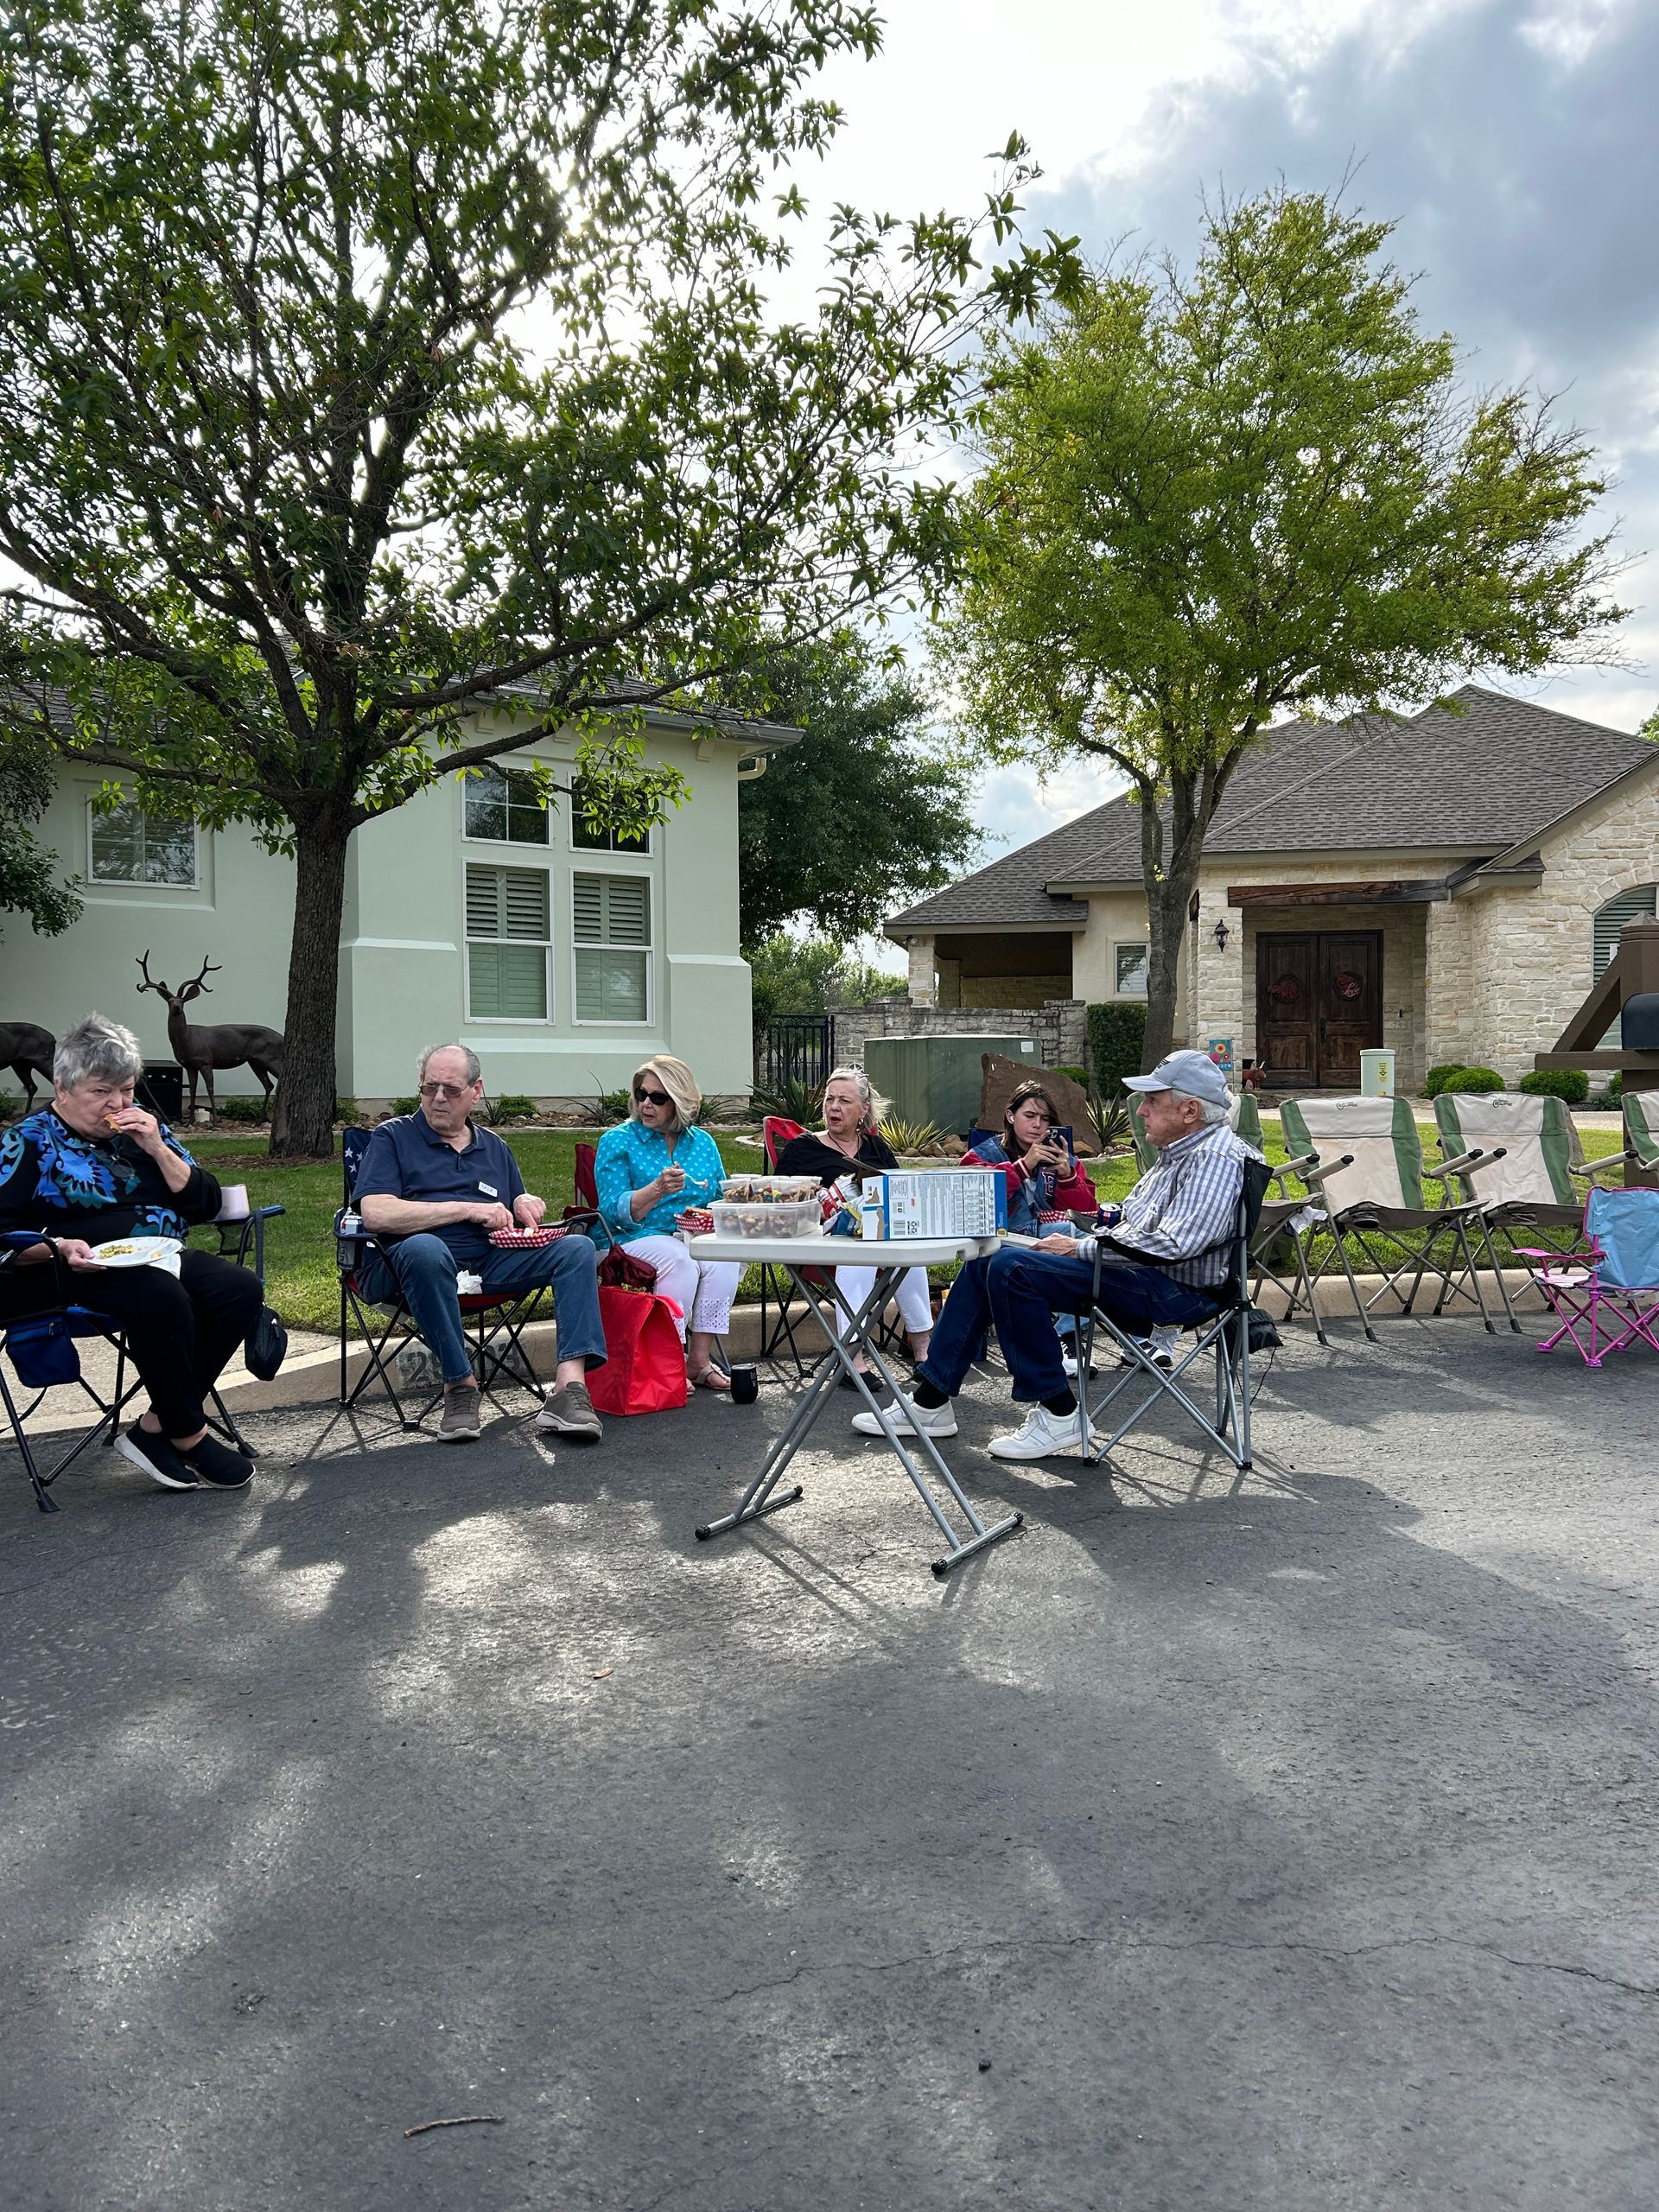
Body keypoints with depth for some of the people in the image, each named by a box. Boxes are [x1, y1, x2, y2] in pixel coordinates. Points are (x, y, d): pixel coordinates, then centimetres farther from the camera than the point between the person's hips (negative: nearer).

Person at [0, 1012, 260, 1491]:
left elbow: (207, 1205, 10)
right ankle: (189, 1435, -19)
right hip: (80, 1271, -6)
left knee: (240, 1288, -22)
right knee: (162, 1298, -36)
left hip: (161, 1259, 6)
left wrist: (158, 1149, -3)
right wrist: (59, 1247, -25)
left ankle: (155, 1427, -17)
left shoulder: (143, 1128, 16)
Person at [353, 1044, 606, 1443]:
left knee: (578, 1247, -17)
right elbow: (375, 1214, -10)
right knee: (424, 1248, -40)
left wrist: (525, 1204, 2)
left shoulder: (494, 1147, 24)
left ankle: (569, 1387, -33)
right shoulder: (392, 1137, 8)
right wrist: (469, 1209, -10)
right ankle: (459, 1384, -27)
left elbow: (519, 1224, 28)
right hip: (408, 1263, -5)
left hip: (490, 1262, 5)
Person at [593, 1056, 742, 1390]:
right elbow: (613, 1212, -8)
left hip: (698, 1237, 4)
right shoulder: (617, 1141, 1)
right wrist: (658, 1189, -23)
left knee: (725, 1258, -28)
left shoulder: (703, 1142, 13)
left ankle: (699, 1359, -23)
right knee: (680, 1259, -35)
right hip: (637, 1238, -4)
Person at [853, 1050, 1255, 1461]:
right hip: (1133, 1272, 11)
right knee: (985, 1259, 4)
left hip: (1175, 1288, -11)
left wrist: (1082, 1248, -18)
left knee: (1012, 1268, -24)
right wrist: (1078, 1242, 8)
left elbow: (1174, 1244, -27)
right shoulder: (1176, 1153, 18)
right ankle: (929, 1401, 5)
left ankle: (1057, 1415, -14)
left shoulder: (1217, 1158, -15)